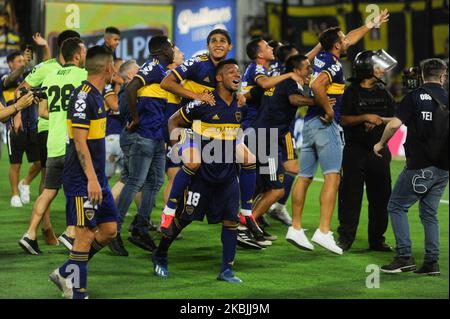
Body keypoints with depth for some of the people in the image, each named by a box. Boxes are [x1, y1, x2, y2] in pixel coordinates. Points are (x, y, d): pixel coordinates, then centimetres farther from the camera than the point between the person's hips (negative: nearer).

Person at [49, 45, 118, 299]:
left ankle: (65, 274, 19)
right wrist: (91, 179, -23)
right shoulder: (83, 97, -16)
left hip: (96, 177, 10)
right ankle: (77, 292, 2)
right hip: (83, 180, -10)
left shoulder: (96, 95, 14)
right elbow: (80, 141, -19)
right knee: (85, 235, -6)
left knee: (109, 229, 10)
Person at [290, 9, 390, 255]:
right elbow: (316, 86, -29)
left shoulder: (321, 57, 15)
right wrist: (329, 110, -16)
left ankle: (296, 228, 14)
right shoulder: (333, 64, -11)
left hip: (309, 122, 9)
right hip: (326, 124, -9)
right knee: (332, 177, -11)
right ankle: (324, 232, -20)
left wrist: (372, 24, 40)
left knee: (304, 177, 11)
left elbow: (350, 39, 30)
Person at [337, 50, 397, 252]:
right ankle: (345, 237, 3)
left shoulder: (383, 93, 11)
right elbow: (343, 119, -9)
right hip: (355, 150, -4)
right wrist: (365, 117, -19)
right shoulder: (351, 92, -2)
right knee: (350, 195, -3)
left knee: (380, 196, 5)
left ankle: (377, 239, 14)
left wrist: (380, 120, -7)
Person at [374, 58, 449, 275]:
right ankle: (432, 262, 9)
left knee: (397, 207, 6)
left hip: (419, 166, -5)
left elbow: (394, 124, -13)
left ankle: (405, 257, -3)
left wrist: (381, 143, 3)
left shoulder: (415, 96, -5)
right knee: (429, 213, 14)